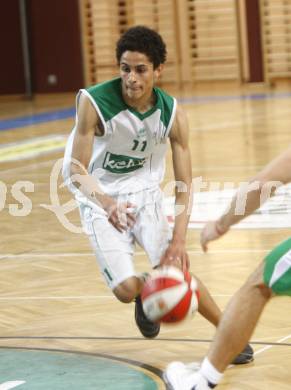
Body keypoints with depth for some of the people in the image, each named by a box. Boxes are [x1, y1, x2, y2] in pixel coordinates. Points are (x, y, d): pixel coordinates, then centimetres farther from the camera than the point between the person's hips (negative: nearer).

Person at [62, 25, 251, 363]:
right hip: (101, 200, -2)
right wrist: (105, 202, -41)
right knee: (126, 289, -15)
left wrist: (179, 239, -23)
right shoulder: (94, 102, -24)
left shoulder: (172, 114, -15)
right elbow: (76, 170, -22)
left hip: (144, 195, 2)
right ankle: (145, 291, 23)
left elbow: (184, 183, -11)